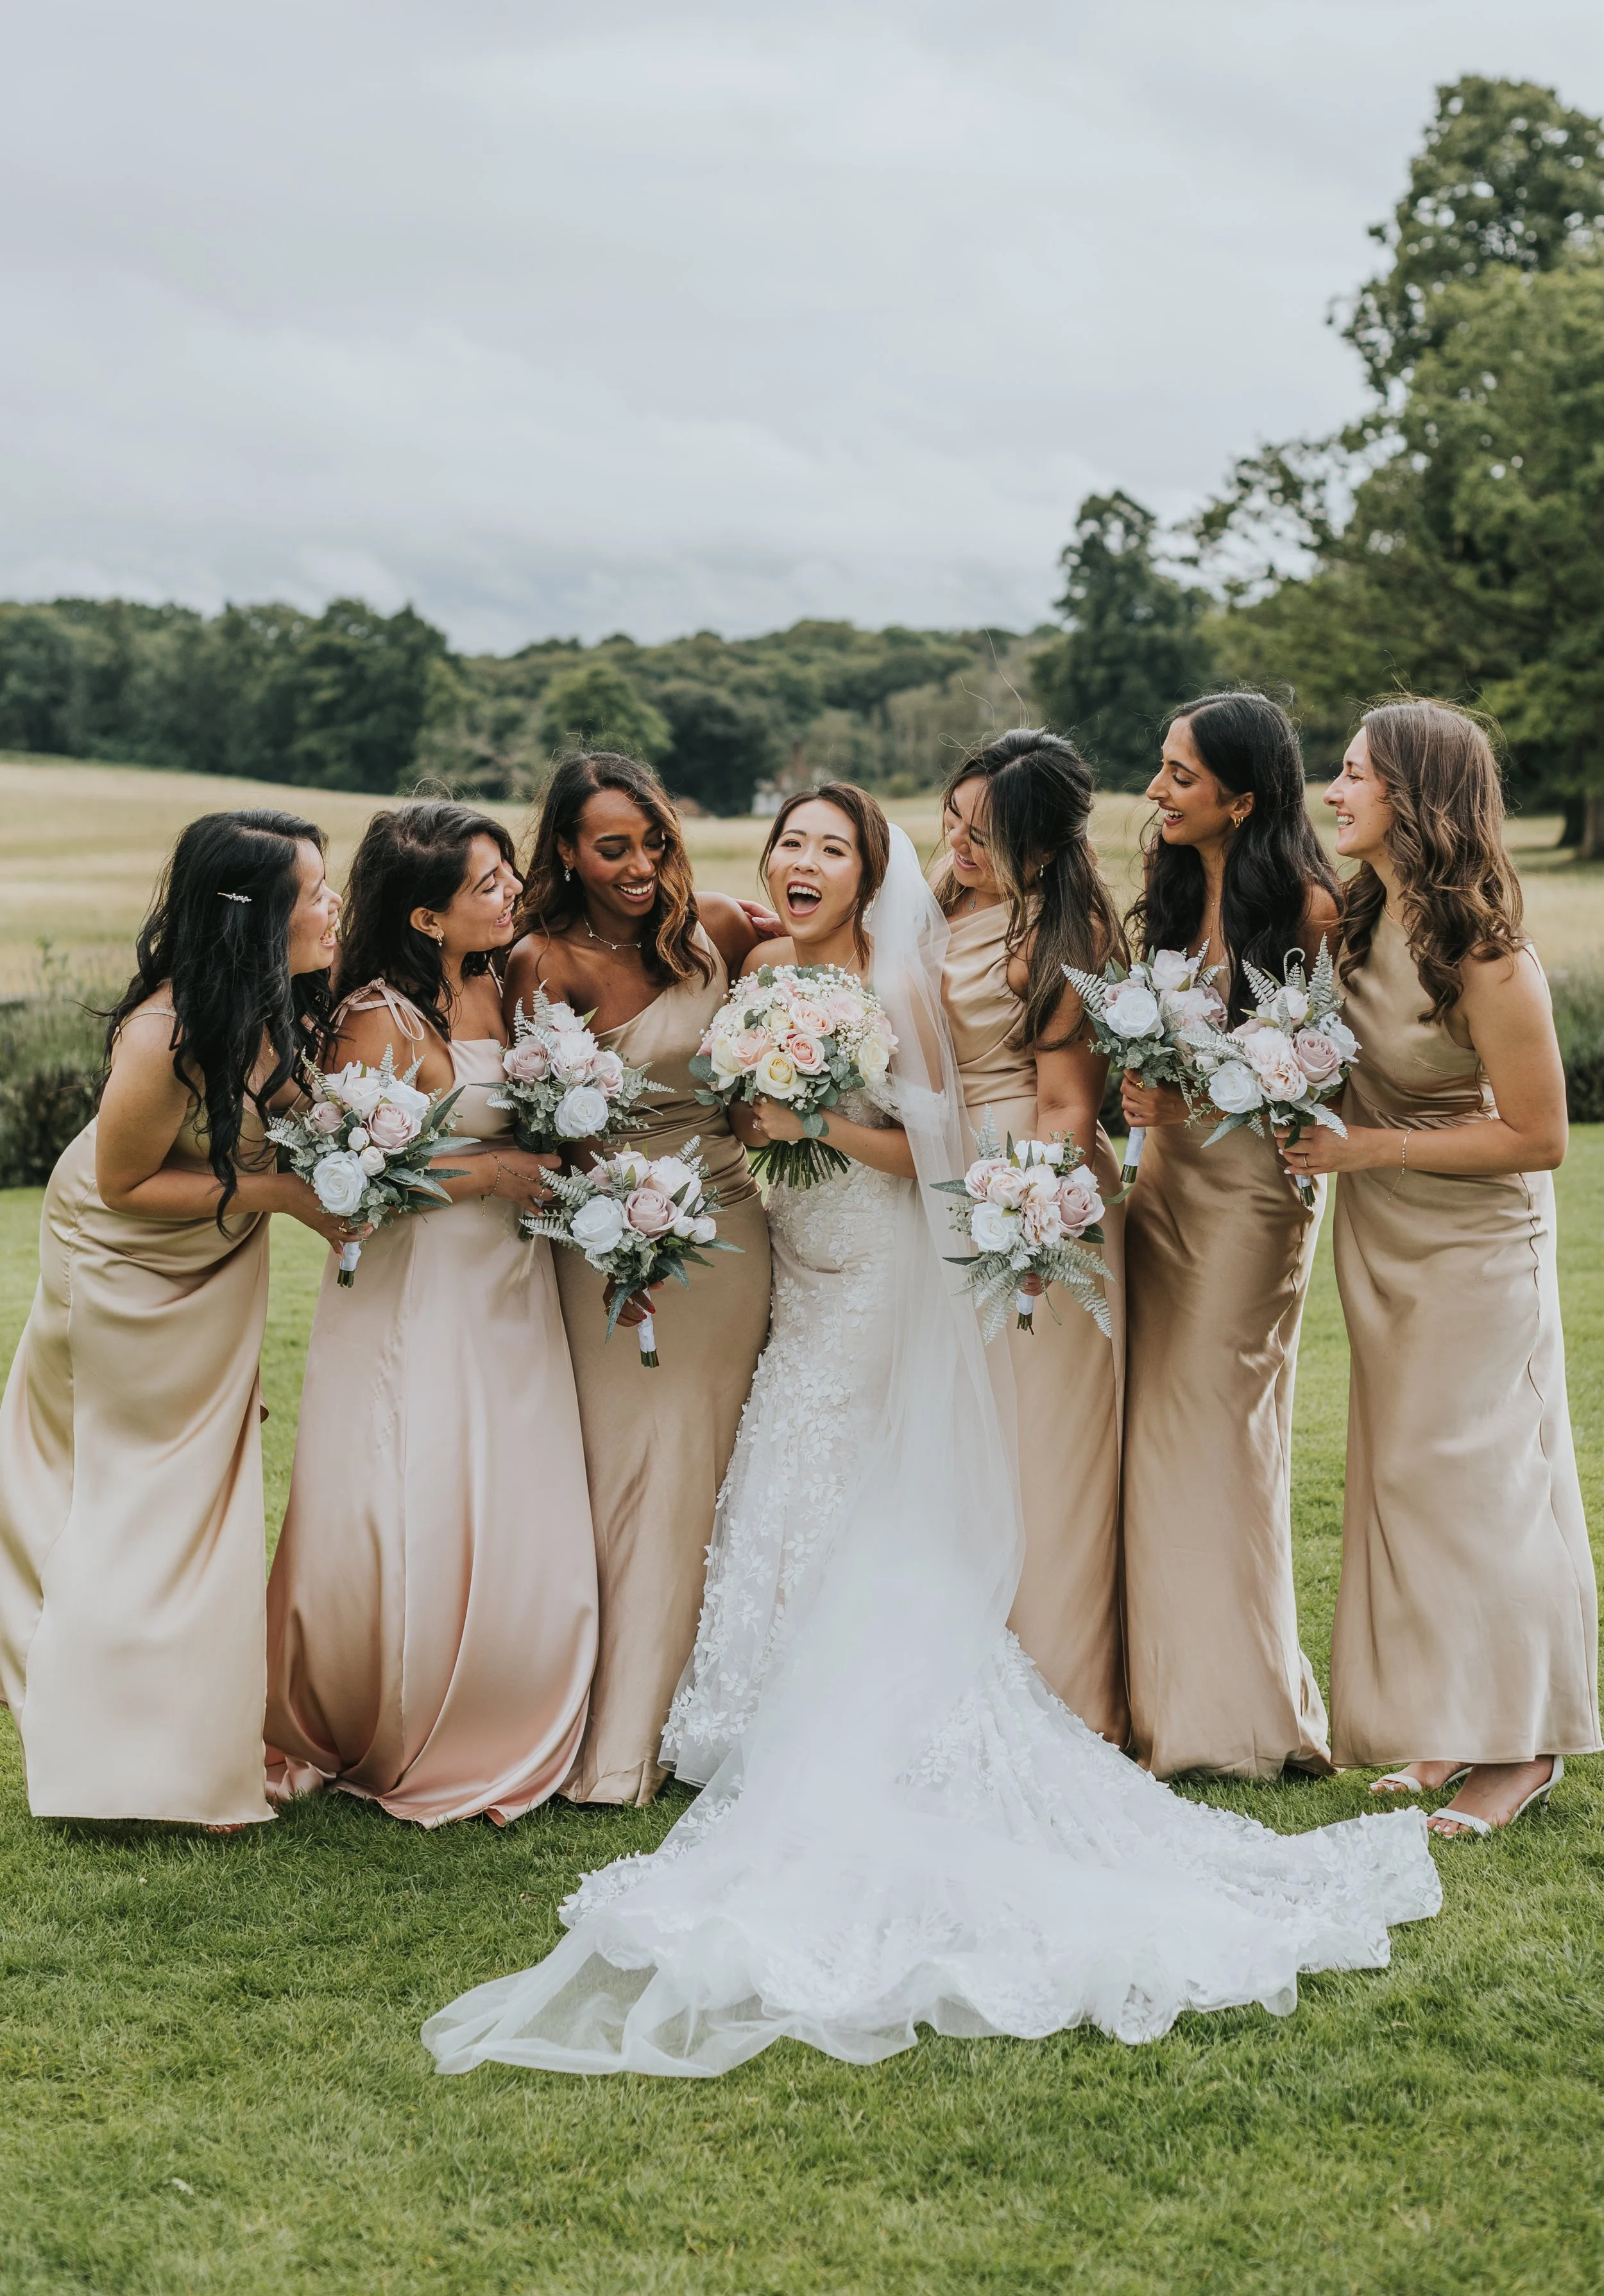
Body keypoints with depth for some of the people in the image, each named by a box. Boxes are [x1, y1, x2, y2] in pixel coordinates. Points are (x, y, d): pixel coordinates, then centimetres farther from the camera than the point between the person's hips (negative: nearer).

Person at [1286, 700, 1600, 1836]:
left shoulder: (1489, 961, -25)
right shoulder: (1362, 921, -1)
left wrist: (1372, 1148, -21)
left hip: (1477, 1247, -8)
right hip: (1384, 1238, 8)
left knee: (1467, 1477, -2)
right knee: (1407, 1476, 12)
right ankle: (1458, 1732, 24)